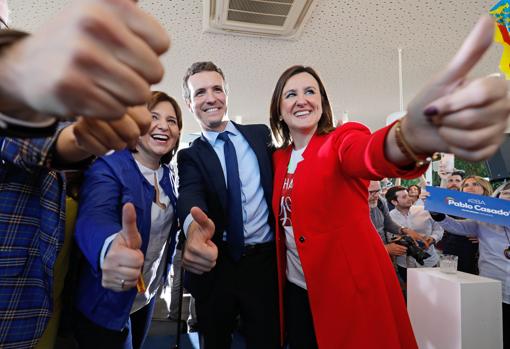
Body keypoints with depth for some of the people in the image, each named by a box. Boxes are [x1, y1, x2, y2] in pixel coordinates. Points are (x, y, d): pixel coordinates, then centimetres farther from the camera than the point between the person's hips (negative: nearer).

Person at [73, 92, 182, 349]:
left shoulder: (167, 174, -2)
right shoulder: (107, 168, -23)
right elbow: (93, 217, -42)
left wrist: (163, 271, 7)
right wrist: (111, 247, -61)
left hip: (149, 296, 7)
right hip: (108, 305, -6)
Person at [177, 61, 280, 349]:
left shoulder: (261, 134, 5)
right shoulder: (190, 155, 1)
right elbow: (190, 194, -20)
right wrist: (196, 225, -43)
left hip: (265, 260, 0)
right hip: (215, 264, 0)